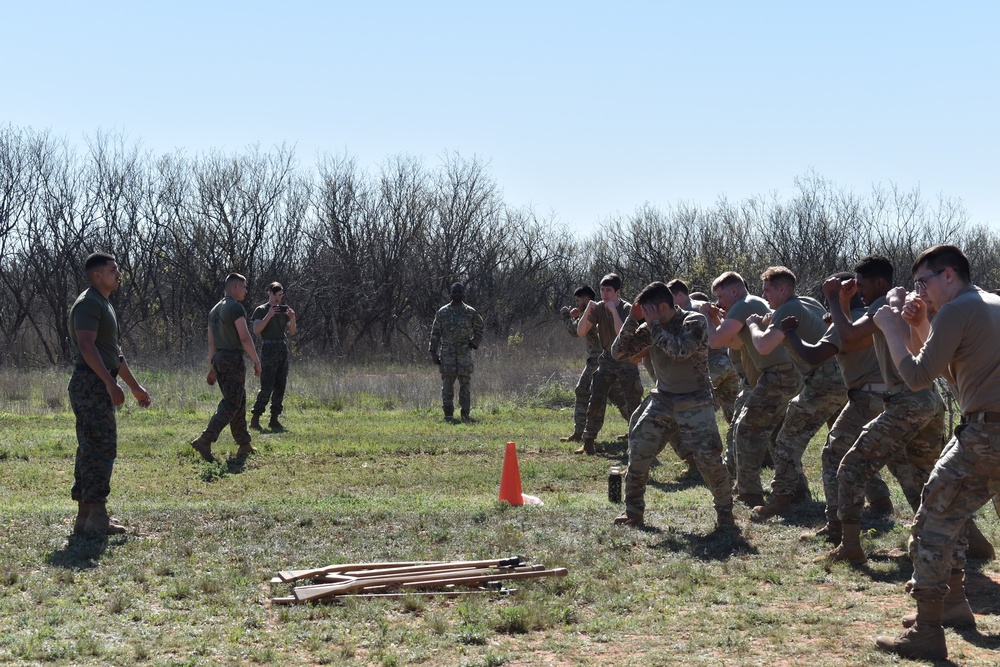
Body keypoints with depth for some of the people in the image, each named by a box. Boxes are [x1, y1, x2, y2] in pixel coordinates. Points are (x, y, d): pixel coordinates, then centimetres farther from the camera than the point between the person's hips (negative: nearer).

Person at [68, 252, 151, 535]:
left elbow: (115, 351, 26)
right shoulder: (88, 303, -11)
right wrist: (110, 382, -30)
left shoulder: (105, 305, 21)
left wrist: (135, 387, 27)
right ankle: (96, 517, -10)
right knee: (101, 448, -11)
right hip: (91, 384, -10)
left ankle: (85, 515, 16)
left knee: (92, 448, 11)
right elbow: (86, 345, -23)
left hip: (99, 385, 10)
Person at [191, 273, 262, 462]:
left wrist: (212, 368, 21)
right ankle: (204, 441, -20)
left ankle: (244, 446, 17)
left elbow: (211, 343, 18)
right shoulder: (236, 307, -11)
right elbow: (245, 338, -18)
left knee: (239, 403, 15)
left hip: (219, 359, 9)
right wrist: (256, 362, -12)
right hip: (233, 359, -9)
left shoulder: (215, 310, 16)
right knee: (230, 404, -10)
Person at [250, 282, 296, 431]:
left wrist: (292, 318, -6)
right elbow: (256, 331, -12)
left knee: (280, 388, 5)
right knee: (267, 387, -12)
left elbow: (291, 332, 10)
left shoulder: (284, 310, 14)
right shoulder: (261, 310, -1)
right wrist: (269, 316, -18)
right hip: (268, 349, -6)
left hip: (283, 349, 6)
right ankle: (255, 419, -6)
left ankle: (274, 420, 10)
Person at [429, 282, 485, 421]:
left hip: (465, 352, 0)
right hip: (447, 353, 0)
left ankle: (465, 413, 4)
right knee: (447, 383, -1)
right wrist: (433, 352, -1)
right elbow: (435, 333, 6)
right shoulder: (443, 312, 5)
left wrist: (474, 344, 3)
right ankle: (448, 414, 3)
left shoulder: (471, 312, 4)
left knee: (465, 383, -1)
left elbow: (481, 328, 16)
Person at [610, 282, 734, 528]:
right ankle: (633, 512, 7)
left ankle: (725, 514, 5)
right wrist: (632, 320, -11)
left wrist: (654, 324, -21)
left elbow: (680, 351, -29)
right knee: (638, 453, -6)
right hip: (662, 401, 5)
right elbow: (618, 352, 0)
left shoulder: (695, 322, -11)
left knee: (709, 457, -14)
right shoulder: (650, 328, 3)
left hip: (695, 402, -4)